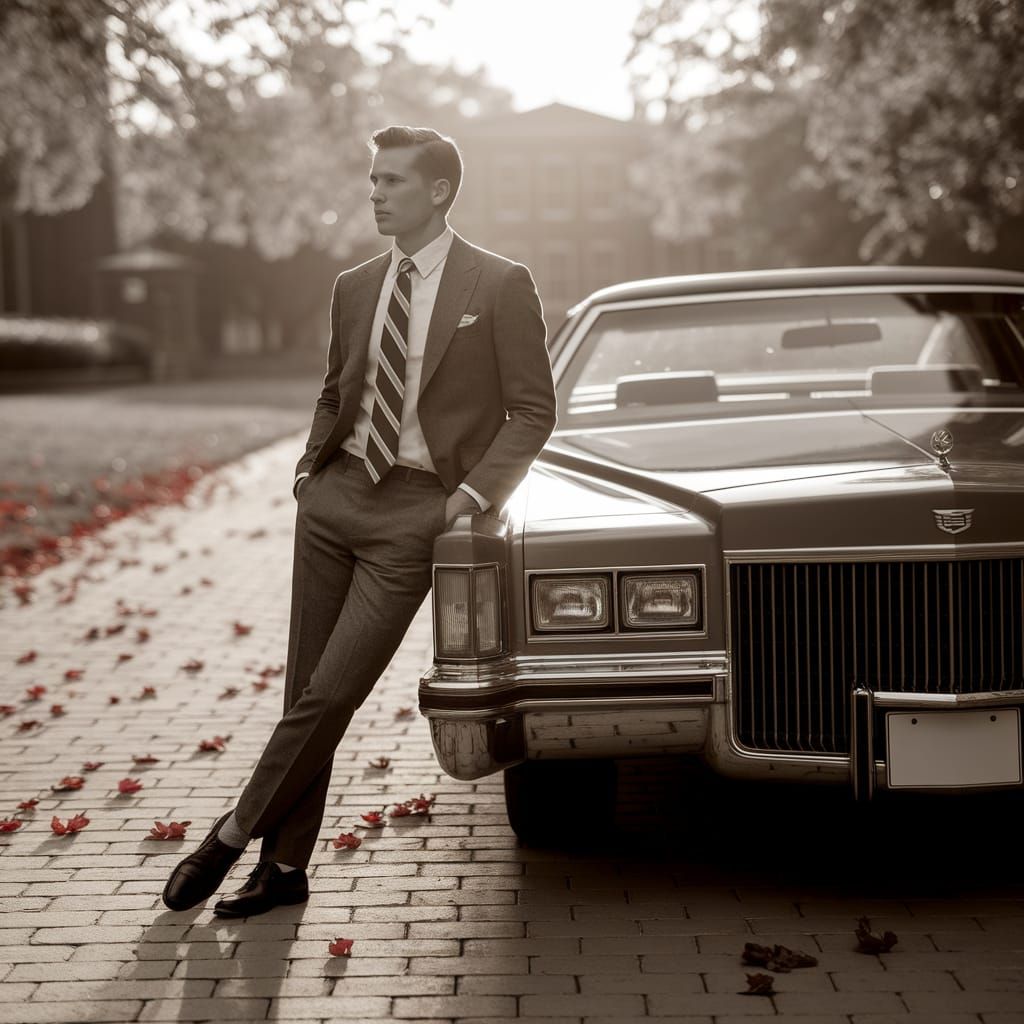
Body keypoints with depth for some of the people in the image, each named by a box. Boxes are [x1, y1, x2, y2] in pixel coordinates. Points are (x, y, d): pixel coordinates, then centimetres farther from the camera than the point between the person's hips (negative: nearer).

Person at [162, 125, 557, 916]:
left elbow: (532, 411, -3)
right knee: (307, 691, 8)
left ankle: (231, 837, 9)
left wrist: (473, 495, -11)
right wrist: (310, 466, 10)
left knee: (332, 695, -7)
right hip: (336, 495, 5)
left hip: (416, 511, -5)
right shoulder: (354, 288, 11)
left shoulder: (501, 286, -4)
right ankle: (285, 867, 18)